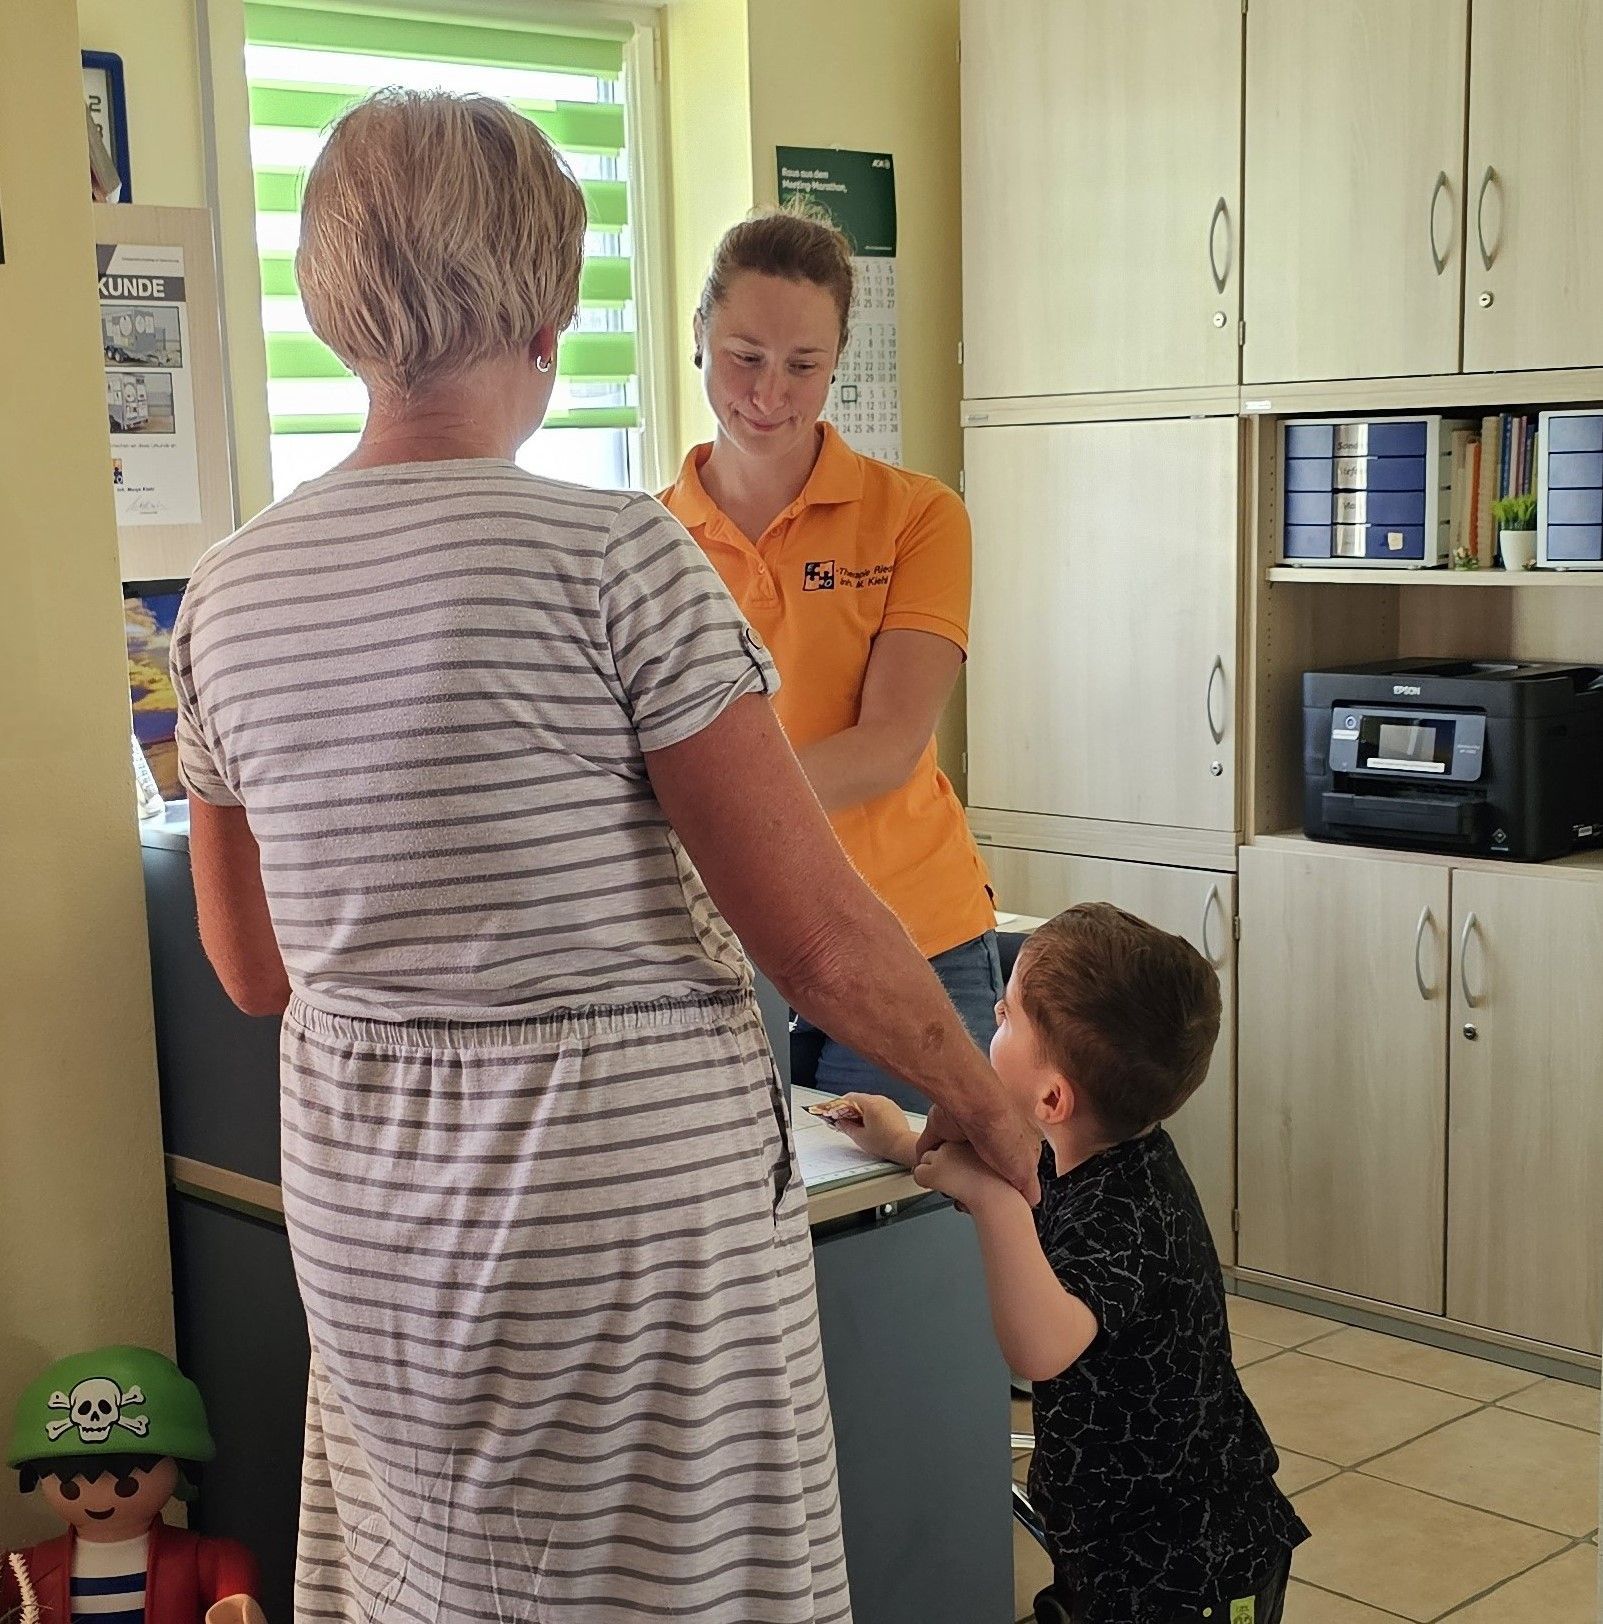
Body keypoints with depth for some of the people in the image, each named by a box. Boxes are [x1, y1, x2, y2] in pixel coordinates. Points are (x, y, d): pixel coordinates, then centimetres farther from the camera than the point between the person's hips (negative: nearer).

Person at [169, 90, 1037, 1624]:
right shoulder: (615, 553, -17)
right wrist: (985, 1107, 0)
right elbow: (814, 934, -16)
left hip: (366, 1205, 6)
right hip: (633, 1191, -5)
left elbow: (257, 969, 10)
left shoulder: (225, 597, 0)